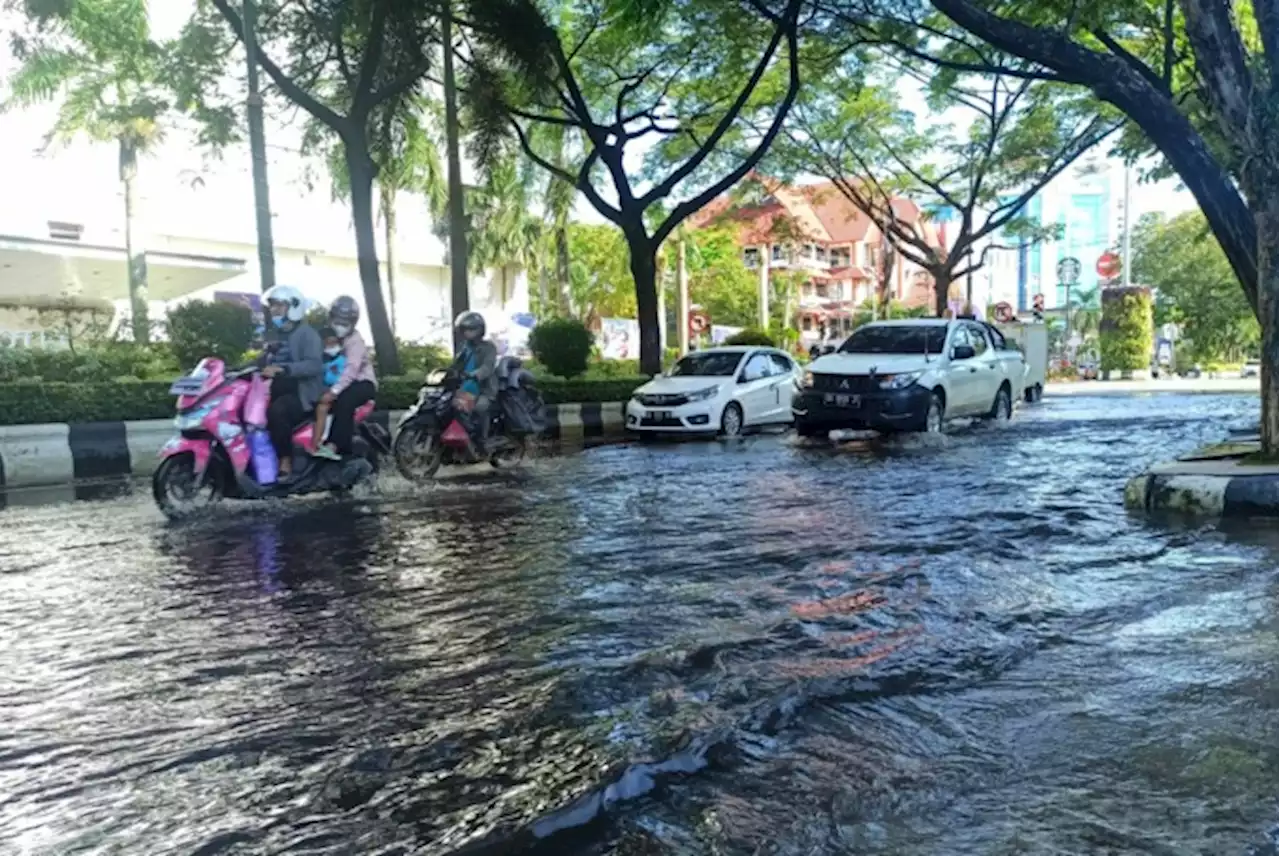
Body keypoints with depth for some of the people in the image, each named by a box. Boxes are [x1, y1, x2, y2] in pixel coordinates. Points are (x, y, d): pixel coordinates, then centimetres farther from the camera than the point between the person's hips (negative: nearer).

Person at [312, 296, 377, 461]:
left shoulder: (355, 340, -13)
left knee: (344, 401, -34)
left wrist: (333, 391, -37)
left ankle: (333, 446, -42)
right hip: (337, 383, 6)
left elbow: (351, 369, -26)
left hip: (362, 382, -6)